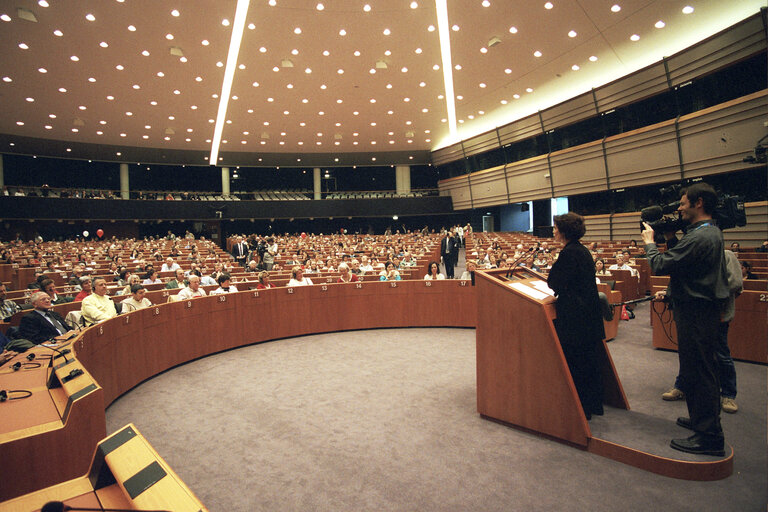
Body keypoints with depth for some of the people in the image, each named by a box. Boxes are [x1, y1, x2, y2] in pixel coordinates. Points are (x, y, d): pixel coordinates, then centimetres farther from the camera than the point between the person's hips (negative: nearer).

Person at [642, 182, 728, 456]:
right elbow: (682, 259, 17)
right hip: (704, 308, 11)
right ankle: (703, 419, 37)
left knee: (697, 373, -4)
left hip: (695, 312, -11)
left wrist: (649, 242, -7)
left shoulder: (699, 237, -23)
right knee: (703, 370, 21)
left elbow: (660, 266, -22)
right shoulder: (713, 233, 12)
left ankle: (709, 437, 4)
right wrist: (671, 239, 10)